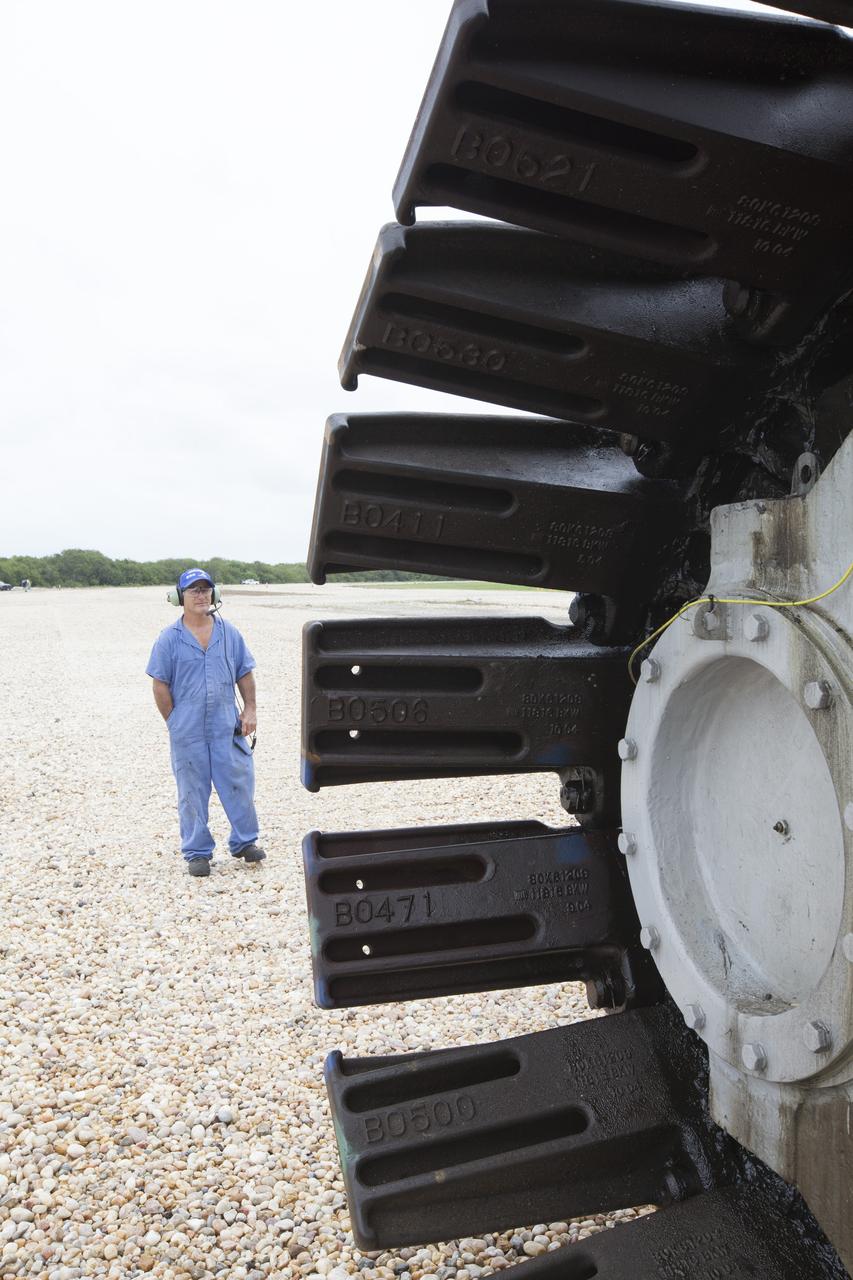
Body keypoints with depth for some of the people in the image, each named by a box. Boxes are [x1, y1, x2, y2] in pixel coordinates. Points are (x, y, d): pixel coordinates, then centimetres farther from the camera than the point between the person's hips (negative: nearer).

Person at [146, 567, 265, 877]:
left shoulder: (229, 633, 5)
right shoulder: (169, 639, -2)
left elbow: (245, 674, 10)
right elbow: (160, 685, -1)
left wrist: (250, 710, 3)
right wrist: (175, 723, -4)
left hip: (227, 727, 2)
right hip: (188, 733, -2)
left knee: (239, 783, 6)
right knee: (192, 791, 7)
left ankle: (244, 842, 24)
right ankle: (197, 852, 20)